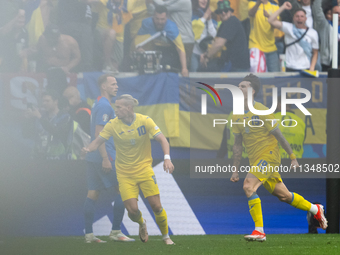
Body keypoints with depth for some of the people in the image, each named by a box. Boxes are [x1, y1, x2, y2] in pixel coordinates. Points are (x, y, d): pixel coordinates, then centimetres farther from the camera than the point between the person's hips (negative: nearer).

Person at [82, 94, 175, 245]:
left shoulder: (145, 121, -9)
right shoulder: (113, 125, -7)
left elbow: (162, 140, -11)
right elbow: (98, 141, -4)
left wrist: (167, 158, -27)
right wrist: (88, 149, -27)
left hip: (144, 169, 0)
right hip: (124, 173, 0)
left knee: (156, 206, -7)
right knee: (132, 210, -11)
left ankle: (166, 236, 17)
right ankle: (141, 224, 26)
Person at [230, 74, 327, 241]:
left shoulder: (262, 111, -12)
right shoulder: (237, 117, 7)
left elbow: (279, 136, -7)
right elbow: (237, 145, 14)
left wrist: (293, 158, -3)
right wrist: (235, 170, 11)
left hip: (268, 156, -7)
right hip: (255, 161, 7)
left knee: (248, 186, -25)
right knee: (283, 196, 12)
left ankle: (259, 231, -22)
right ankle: (315, 209, 34)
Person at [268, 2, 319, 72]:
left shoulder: (313, 33, 7)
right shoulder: (289, 28, 4)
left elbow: (315, 53, 10)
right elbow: (271, 20, -5)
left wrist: (312, 68, -3)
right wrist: (282, 8, -4)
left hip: (306, 69, 1)